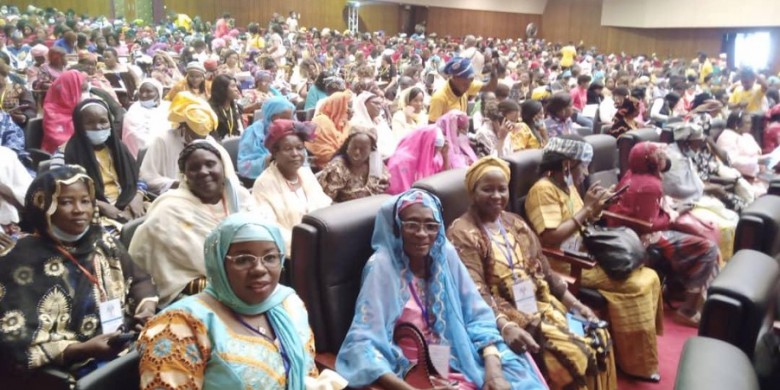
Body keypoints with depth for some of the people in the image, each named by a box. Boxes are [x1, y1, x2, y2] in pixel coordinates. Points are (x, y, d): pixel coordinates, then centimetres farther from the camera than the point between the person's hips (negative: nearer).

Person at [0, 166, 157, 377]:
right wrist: (83, 350, -23)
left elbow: (139, 280, 20)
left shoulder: (103, 242, 12)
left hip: (130, 342, 7)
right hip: (78, 366, -6)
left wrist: (148, 306, -2)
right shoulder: (23, 260, -5)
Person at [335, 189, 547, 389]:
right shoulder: (382, 266, -15)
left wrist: (493, 368, -14)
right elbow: (363, 344, -20)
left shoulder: (446, 254, -1)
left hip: (458, 361, 4)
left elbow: (477, 315, 2)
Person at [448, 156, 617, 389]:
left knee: (597, 338, -8)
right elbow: (475, 292, -22)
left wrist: (575, 304, 7)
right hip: (504, 313, -7)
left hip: (539, 303, 8)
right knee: (571, 353, -22)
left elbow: (544, 271, 16)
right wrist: (505, 326, -35)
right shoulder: (462, 234, -11)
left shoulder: (515, 224, 13)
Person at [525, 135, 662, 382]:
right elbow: (550, 238, -28)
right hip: (565, 266, -10)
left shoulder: (568, 186, 11)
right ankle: (635, 362, -2)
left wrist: (595, 209, -2)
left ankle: (637, 351, 10)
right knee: (635, 285, -17)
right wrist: (586, 208, -22)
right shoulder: (544, 190, -18)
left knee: (648, 277, 2)